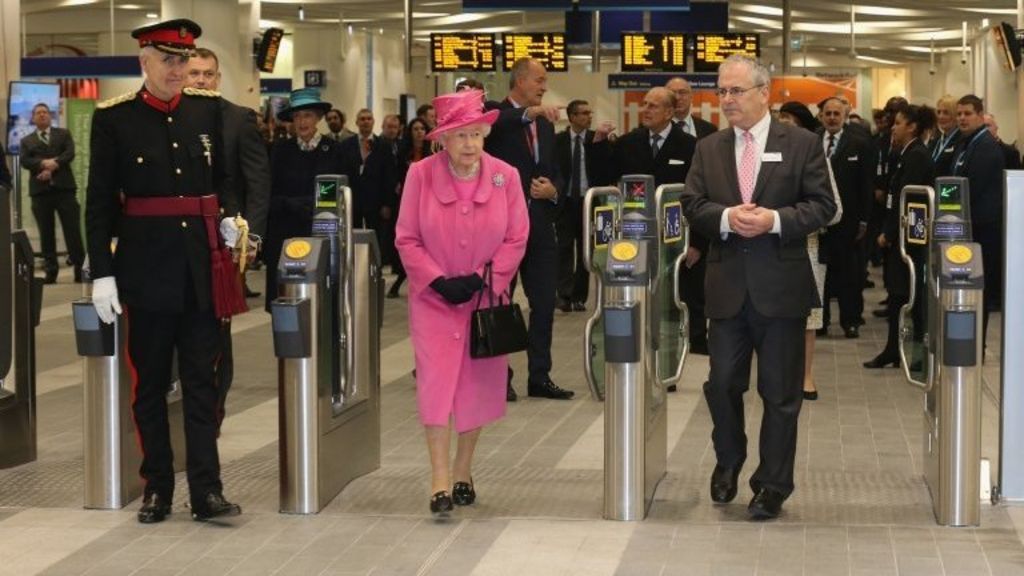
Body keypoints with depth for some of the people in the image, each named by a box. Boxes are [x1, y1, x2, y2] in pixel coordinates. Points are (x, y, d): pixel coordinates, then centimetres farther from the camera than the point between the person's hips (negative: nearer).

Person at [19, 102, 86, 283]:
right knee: (46, 232, 0)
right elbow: (24, 160, 0)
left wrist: (52, 167, -15)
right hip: (40, 189, 1)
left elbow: (69, 153, -2)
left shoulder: (63, 134, 15)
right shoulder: (27, 141, 16)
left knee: (72, 229, -4)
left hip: (64, 187, -1)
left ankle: (79, 267, 0)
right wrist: (43, 163, -18)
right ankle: (51, 270, 4)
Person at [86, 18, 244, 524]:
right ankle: (156, 487, 16)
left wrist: (229, 217, -2)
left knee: (201, 380, 3)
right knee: (149, 382, 7)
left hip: (202, 268, 2)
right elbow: (100, 201, -3)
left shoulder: (209, 110, 6)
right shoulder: (114, 118, -3)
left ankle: (206, 490, 4)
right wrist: (102, 273, -8)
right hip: (147, 268, -2)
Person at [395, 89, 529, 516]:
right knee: (436, 382, -10)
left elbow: (516, 239, 0)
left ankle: (463, 474, 22)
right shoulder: (421, 175, -6)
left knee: (477, 385, 6)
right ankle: (440, 481, -10)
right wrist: (439, 282, -13)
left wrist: (482, 280, -11)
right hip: (434, 299, -1)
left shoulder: (505, 176, -3)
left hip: (486, 299, 1)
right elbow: (407, 239, -3)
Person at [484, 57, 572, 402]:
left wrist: (554, 190, -1)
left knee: (544, 303, 6)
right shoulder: (495, 113, -3)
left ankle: (540, 376, 13)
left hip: (540, 222, 6)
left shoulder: (544, 124, 17)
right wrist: (529, 113, -38)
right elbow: (492, 126, -28)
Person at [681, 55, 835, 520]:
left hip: (781, 286, -3)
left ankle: (773, 484, 14)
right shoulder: (708, 149, 9)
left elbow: (822, 205, -4)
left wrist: (775, 219, -18)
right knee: (722, 384, 7)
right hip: (727, 286, 3)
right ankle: (728, 463, 31)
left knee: (781, 391, 3)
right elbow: (692, 205, 4)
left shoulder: (801, 144, 0)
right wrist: (726, 217, -16)